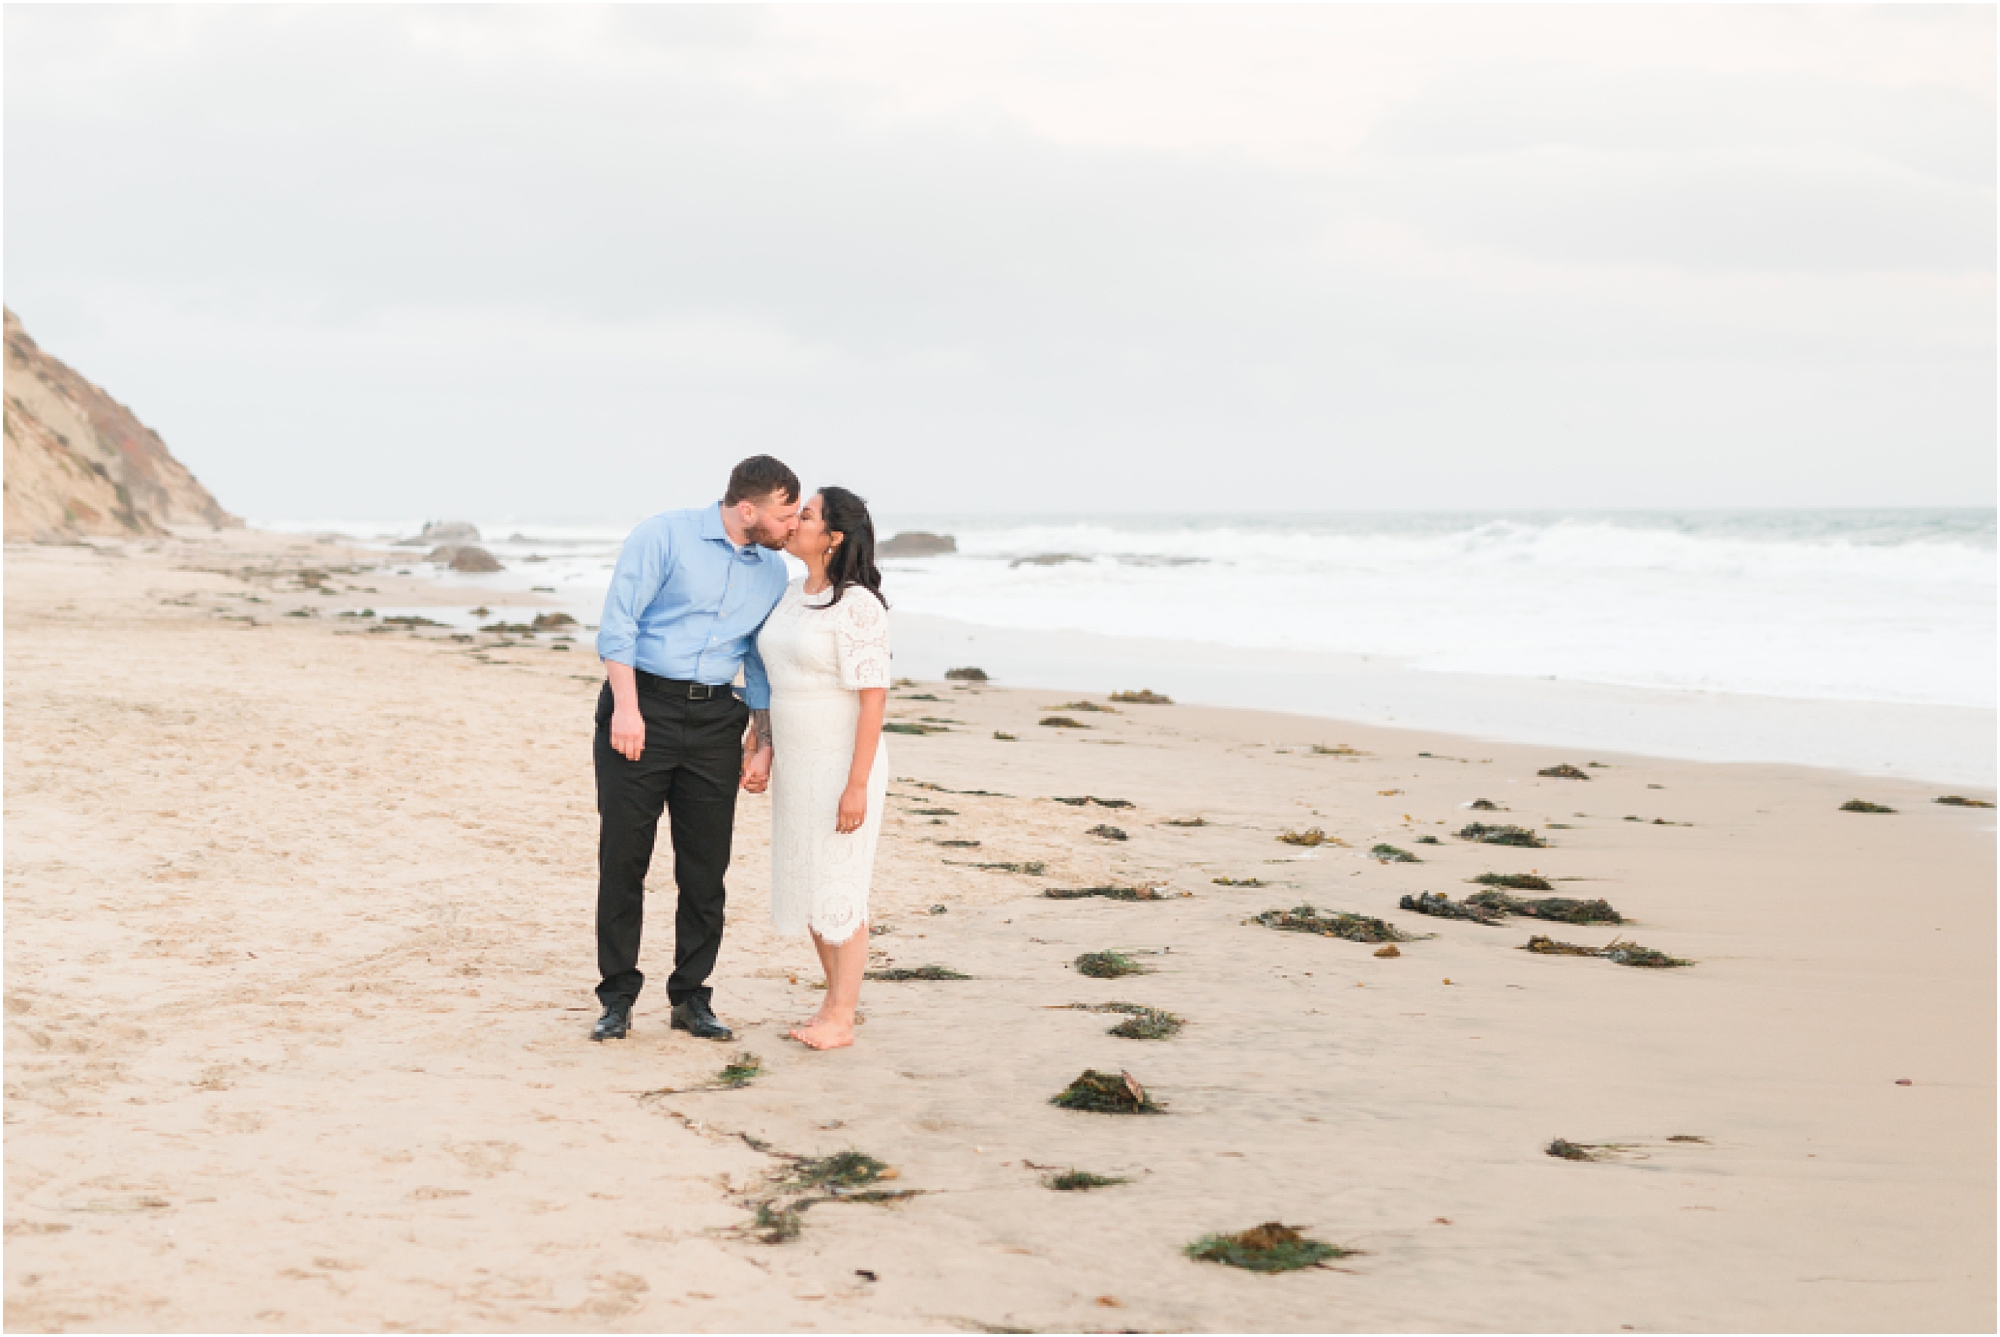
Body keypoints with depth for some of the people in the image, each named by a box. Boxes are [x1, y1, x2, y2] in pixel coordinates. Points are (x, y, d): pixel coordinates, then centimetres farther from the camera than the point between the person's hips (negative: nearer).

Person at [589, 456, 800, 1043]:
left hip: (714, 717, 5)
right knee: (623, 856, -1)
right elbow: (618, 624, -12)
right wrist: (626, 707, -18)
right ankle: (618, 998, 9)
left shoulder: (772, 571, 9)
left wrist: (763, 731, 12)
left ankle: (692, 998, 14)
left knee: (706, 864, 4)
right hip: (642, 704, -4)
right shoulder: (664, 536, -8)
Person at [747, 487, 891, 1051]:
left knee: (838, 893, -1)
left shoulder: (858, 606, -18)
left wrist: (857, 785, -22)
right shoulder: (792, 594, 8)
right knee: (807, 887, 13)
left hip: (844, 766, -8)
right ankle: (836, 1004, 25)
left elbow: (874, 697, -19)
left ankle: (840, 1020, 9)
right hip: (798, 765, 8)